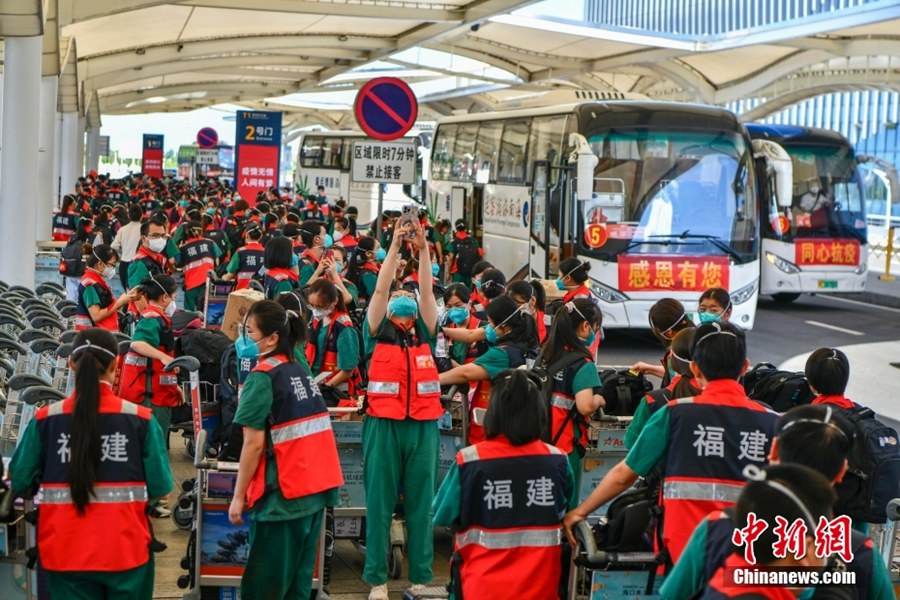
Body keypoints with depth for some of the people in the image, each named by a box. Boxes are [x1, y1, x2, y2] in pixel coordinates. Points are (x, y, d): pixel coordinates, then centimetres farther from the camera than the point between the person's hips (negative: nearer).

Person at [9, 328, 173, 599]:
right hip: (125, 548, 0)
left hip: (66, 550, 1)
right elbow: (160, 486, -6)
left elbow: (20, 482, -1)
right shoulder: (140, 419, -10)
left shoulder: (45, 419, -7)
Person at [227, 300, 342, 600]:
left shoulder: (262, 377, -11)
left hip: (283, 493, -7)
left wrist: (238, 496, -8)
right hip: (316, 487, 7)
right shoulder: (300, 371, 11)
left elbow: (253, 444, -14)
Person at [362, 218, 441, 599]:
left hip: (423, 427, 2)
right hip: (384, 425, -2)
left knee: (421, 502, 5)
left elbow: (427, 292, 3)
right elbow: (381, 290, -2)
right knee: (379, 502, 2)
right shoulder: (377, 338, 5)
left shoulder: (425, 338, 11)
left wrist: (423, 249, -6)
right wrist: (395, 246, -7)